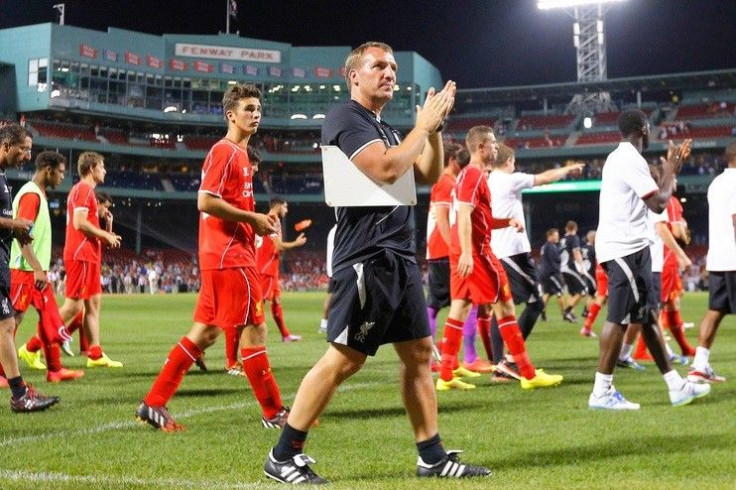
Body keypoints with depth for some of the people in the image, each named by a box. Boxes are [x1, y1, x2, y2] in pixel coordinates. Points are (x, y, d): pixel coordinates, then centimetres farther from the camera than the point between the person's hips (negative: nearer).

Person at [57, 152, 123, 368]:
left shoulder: (85, 190, 20)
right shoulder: (84, 189, -10)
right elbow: (79, 223, -20)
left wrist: (105, 235, 12)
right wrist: (106, 235, -10)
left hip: (88, 255, 11)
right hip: (81, 255, -11)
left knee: (93, 302, 10)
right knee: (73, 305, -10)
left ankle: (95, 354, 11)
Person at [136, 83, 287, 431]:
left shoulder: (238, 154, 19)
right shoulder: (224, 151, -10)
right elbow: (205, 202, -19)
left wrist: (258, 220, 11)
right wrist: (253, 218, -15)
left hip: (220, 256, 10)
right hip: (230, 256, -10)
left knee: (205, 333, 10)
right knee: (253, 329, -3)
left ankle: (154, 403, 13)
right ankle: (274, 413, 6)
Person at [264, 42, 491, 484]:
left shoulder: (385, 129, 21)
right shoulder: (346, 119, -7)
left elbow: (429, 175, 21)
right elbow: (385, 169, -20)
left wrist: (435, 127, 10)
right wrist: (422, 126, -8)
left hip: (401, 256, 9)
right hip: (367, 257, -9)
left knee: (420, 354, 9)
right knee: (345, 357, -9)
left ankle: (433, 457, 16)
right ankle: (284, 457, -1)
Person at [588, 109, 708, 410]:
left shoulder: (621, 158, 19)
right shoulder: (631, 160, -13)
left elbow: (650, 196, 26)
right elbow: (658, 204, -15)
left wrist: (670, 169, 24)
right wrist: (670, 173, 0)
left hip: (626, 247, 11)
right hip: (625, 247, -11)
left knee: (647, 315, 11)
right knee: (620, 317, -9)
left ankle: (676, 386, 16)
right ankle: (601, 392, -7)